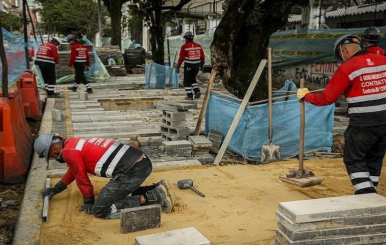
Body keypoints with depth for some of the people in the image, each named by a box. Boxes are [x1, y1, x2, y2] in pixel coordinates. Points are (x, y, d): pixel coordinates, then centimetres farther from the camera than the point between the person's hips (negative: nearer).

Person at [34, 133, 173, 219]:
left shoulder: (68, 152, -4)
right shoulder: (75, 143, 25)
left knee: (100, 209, -3)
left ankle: (148, 198, -8)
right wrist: (55, 190, 48)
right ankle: (156, 189, 13)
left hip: (132, 171, -10)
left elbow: (82, 179, 4)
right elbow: (73, 171, 39)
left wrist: (88, 202, 19)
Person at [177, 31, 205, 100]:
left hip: (188, 66, -5)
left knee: (187, 81, 9)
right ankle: (197, 91, 5)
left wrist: (178, 66, -6)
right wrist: (202, 64, 19)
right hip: (196, 66, 5)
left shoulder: (184, 47, -11)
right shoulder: (198, 46, 2)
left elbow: (181, 58, -14)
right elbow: (202, 56, 5)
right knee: (193, 79, 22)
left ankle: (189, 96, 7)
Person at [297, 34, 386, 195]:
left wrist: (306, 96, 9)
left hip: (363, 124, -6)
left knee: (353, 160, 10)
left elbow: (327, 98, -6)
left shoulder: (347, 68, -11)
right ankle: (369, 193, 29)